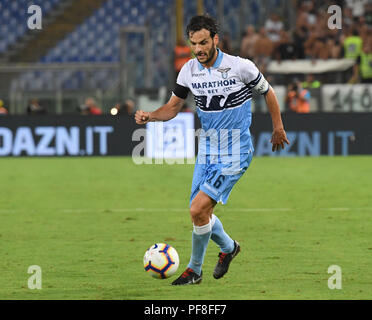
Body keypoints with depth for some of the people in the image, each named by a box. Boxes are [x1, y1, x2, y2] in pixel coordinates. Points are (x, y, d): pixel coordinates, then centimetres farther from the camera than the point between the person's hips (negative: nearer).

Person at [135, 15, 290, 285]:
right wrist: (150, 116, -11)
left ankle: (195, 270, 4)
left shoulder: (240, 67, -15)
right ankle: (228, 247, 39)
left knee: (198, 209, -16)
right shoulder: (189, 71, -2)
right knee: (200, 213, 9)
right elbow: (173, 107, 9)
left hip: (234, 155, -6)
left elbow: (267, 92, 3)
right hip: (207, 153, 6)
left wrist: (278, 127, 10)